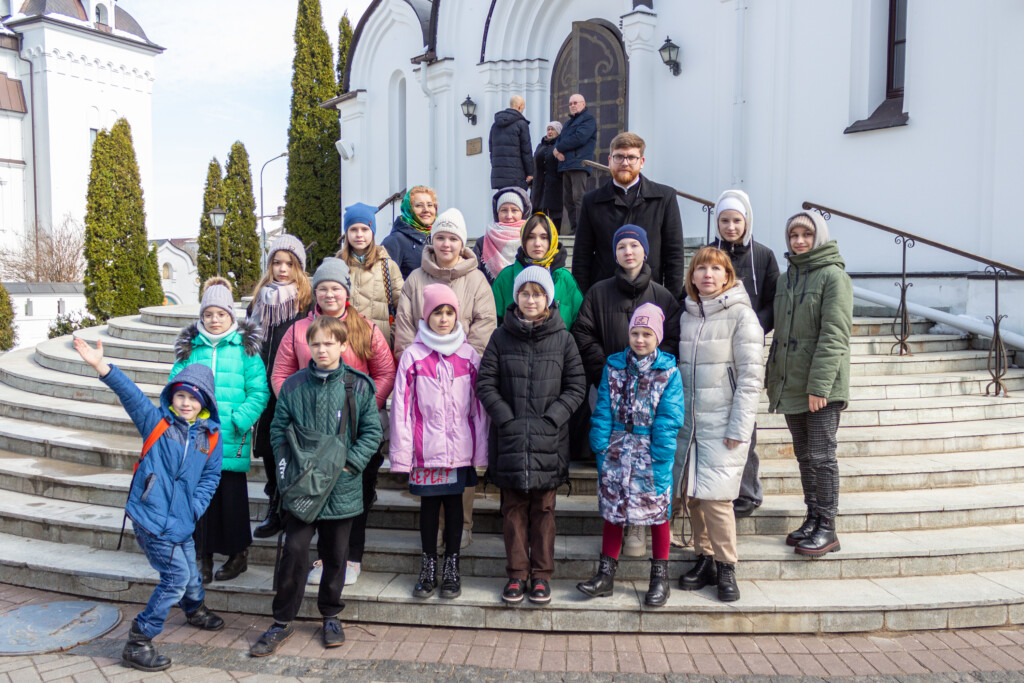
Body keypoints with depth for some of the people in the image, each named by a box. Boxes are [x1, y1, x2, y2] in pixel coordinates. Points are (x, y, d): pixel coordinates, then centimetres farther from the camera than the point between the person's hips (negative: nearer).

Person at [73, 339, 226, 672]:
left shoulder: (210, 437, 3)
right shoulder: (156, 421, -5)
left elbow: (211, 476, 7)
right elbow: (131, 394, -20)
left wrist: (194, 507, -5)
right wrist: (102, 367, -34)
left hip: (181, 521, 5)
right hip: (151, 517, -5)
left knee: (189, 571, 21)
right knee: (176, 577, -7)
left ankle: (196, 610, 53)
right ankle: (138, 644, 7)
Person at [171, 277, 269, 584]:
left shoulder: (245, 349, 0)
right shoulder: (189, 348, 9)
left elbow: (259, 392, -3)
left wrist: (238, 422, -13)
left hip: (231, 441, -2)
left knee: (232, 495, 5)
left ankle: (238, 553, 22)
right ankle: (204, 555, 22)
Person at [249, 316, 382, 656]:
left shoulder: (358, 386, -4)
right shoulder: (294, 385, 1)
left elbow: (372, 432, -1)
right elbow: (278, 429, 6)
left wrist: (350, 463, -10)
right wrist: (288, 463, -7)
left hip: (341, 487, 0)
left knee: (335, 554, 12)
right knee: (294, 550, -1)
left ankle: (330, 615, 32)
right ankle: (283, 621, 17)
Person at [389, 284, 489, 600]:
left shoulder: (469, 357, 2)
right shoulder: (413, 356, -2)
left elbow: (478, 407, 4)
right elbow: (402, 406, -2)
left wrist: (480, 451, 2)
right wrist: (402, 452, -5)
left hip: (459, 450, 1)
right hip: (426, 449, -1)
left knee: (454, 503, 10)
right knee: (429, 505, 10)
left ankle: (451, 567, 23)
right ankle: (428, 568, 24)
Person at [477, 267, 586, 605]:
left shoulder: (563, 339, 2)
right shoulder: (502, 337, 3)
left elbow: (576, 387, 3)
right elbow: (485, 383, 2)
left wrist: (551, 418, -8)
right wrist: (506, 418, -8)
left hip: (548, 439, 0)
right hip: (510, 438, 1)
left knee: (544, 508, 8)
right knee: (513, 508, 8)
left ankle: (542, 573, 20)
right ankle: (517, 573, 20)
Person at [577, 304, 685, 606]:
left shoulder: (669, 372, -4)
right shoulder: (614, 367, 4)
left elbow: (669, 420, -8)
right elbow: (603, 411, 3)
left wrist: (660, 461, -13)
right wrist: (601, 450, -4)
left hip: (651, 454, -2)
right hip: (616, 452, 3)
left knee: (658, 512, 7)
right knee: (612, 511, 9)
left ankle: (660, 578, 22)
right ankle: (606, 575, 22)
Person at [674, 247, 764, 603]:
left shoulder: (740, 313, -4)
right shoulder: (686, 315, 11)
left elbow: (751, 375, -8)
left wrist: (739, 428, -13)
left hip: (722, 423, -5)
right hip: (688, 422, 5)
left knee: (715, 496, -8)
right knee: (691, 493, 7)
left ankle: (726, 567, 10)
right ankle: (705, 559, 23)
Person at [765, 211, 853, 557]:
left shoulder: (833, 276, -9)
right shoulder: (788, 277, 14)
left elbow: (834, 335, -16)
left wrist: (819, 385, -21)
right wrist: (773, 379, 15)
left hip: (821, 387, -7)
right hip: (791, 385, 7)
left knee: (821, 455, -2)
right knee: (804, 456, 14)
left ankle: (827, 526, 8)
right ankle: (813, 518, 25)